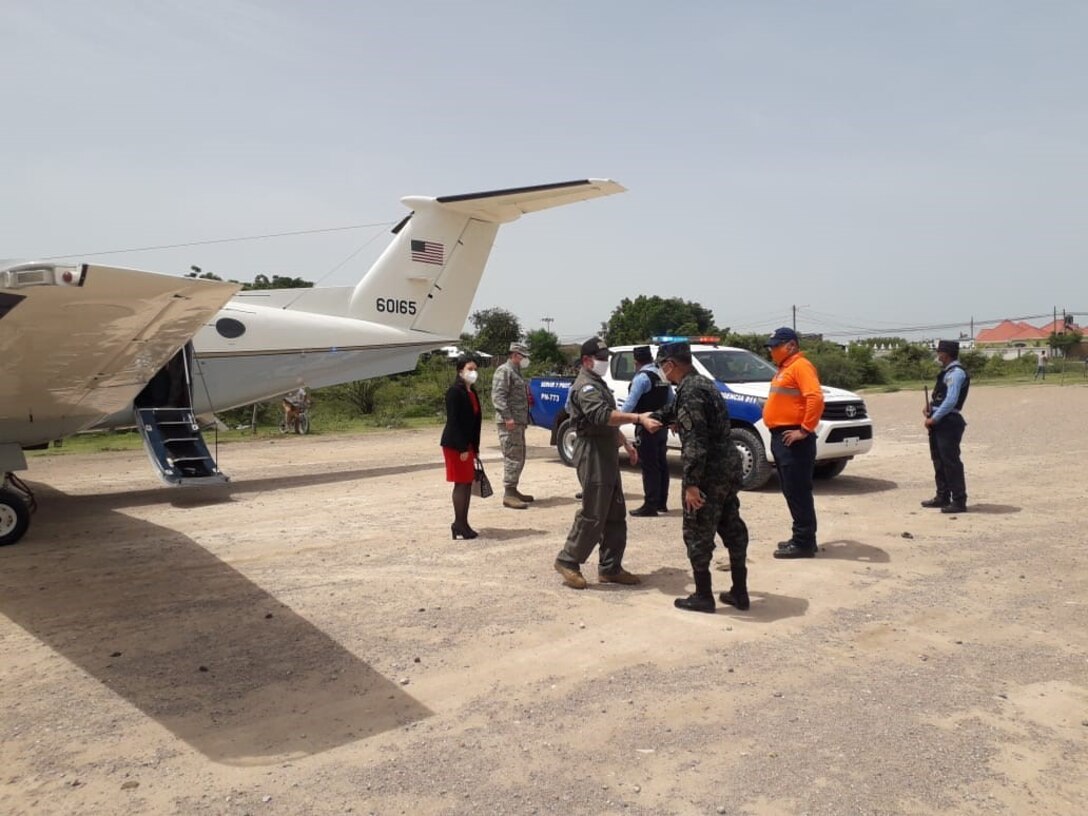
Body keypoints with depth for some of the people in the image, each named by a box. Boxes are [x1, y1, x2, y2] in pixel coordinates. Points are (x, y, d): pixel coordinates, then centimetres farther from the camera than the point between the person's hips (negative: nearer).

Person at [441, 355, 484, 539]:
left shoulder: (472, 392, 12)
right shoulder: (454, 392, -14)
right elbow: (453, 421, -18)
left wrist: (475, 447, 13)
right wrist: (462, 448, -20)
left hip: (467, 444, 9)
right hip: (455, 445, -9)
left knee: (467, 483, 10)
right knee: (461, 483, -4)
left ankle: (463, 523, 18)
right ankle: (459, 524, 5)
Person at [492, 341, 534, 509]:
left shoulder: (516, 372, 22)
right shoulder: (504, 371, -9)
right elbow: (497, 396, -19)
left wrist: (528, 399, 15)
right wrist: (507, 417, -25)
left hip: (519, 422, 10)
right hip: (510, 422, -10)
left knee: (519, 458, 14)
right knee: (513, 458, -11)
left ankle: (513, 490, 23)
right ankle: (508, 495, -9)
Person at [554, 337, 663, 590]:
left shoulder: (598, 384, 19)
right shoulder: (586, 386, -15)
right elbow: (602, 415, -32)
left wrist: (625, 443, 21)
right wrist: (639, 418, -40)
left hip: (608, 455, 10)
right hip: (593, 455, -10)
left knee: (615, 515, 11)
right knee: (592, 516, -8)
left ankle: (610, 568, 17)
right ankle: (568, 561, 5)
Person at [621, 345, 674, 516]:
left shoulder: (641, 377, -14)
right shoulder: (663, 376, 10)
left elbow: (630, 403, -21)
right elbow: (671, 401, 17)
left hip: (647, 428, -8)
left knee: (649, 466, -6)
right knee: (661, 464, 13)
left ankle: (650, 505, -5)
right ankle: (661, 502, 21)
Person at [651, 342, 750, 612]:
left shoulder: (690, 391, -18)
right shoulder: (704, 382, 14)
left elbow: (694, 442, -25)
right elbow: (673, 410, 32)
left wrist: (692, 483, -23)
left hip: (709, 473, -10)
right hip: (730, 468, 10)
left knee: (698, 534, 3)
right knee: (732, 529, 14)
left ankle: (703, 596, 12)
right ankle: (739, 592, 23)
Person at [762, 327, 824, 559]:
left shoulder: (800, 366, -12)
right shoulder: (785, 368, 19)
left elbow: (816, 398, -25)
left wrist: (805, 430, -24)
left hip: (793, 440, -10)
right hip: (780, 437, 10)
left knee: (798, 492, -6)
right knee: (791, 492, 14)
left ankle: (804, 543, -1)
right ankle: (801, 538, 22)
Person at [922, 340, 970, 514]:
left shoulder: (956, 372, -15)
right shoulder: (947, 372, 15)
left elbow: (951, 401, -22)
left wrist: (934, 418, -17)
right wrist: (929, 406, 6)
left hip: (948, 422, -10)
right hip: (939, 422, 10)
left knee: (951, 462, -6)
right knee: (939, 460, 16)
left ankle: (959, 501, -1)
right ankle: (942, 497, 26)